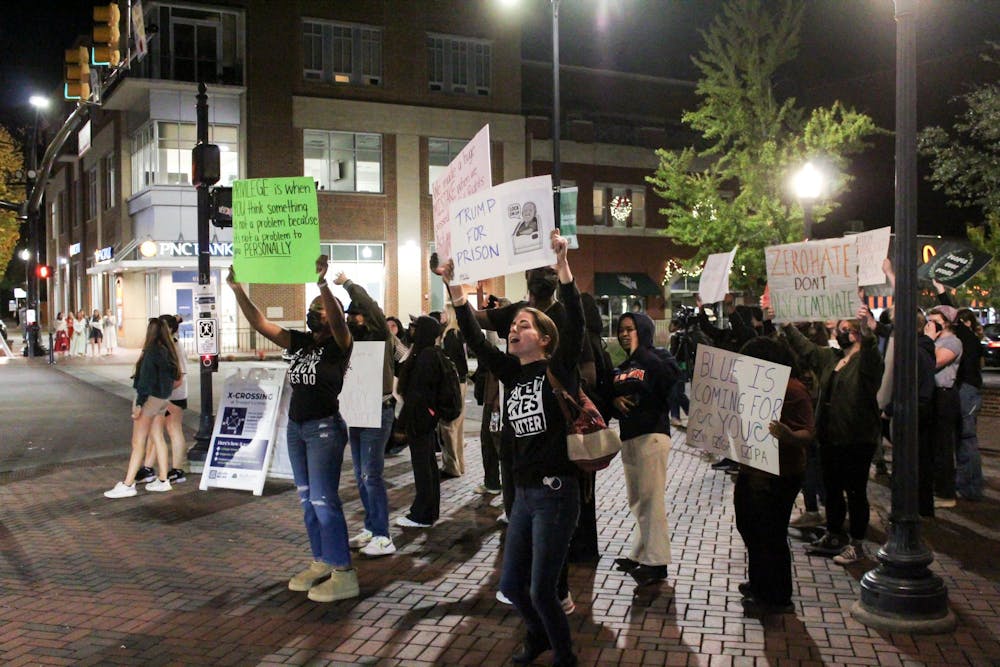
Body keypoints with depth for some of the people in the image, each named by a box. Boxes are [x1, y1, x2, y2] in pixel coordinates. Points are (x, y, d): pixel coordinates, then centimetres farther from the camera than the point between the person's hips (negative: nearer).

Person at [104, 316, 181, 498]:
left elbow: (146, 379, -18)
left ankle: (127, 484, -5)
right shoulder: (167, 351, 8)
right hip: (162, 399, 9)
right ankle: (163, 480, 17)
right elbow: (175, 376, 12)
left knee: (138, 442, -7)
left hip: (149, 398, -9)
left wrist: (139, 404, -17)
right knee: (158, 438, 13)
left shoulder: (151, 351, -15)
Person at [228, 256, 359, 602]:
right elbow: (259, 323, 8)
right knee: (307, 500, 12)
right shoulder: (300, 342, 11)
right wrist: (237, 289, -2)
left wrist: (323, 284, -44)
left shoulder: (338, 344, -7)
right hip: (296, 427, 8)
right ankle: (320, 563, 22)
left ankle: (344, 575, -7)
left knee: (324, 500, -11)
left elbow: (337, 320, -30)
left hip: (325, 428, -8)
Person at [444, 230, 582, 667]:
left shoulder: (558, 368, -6)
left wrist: (562, 264, -27)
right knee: (511, 585, 15)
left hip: (556, 492, -6)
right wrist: (454, 288, -1)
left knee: (541, 591, -2)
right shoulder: (511, 372, 8)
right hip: (523, 493, 7)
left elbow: (575, 321, -20)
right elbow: (475, 339, 5)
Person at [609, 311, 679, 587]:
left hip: (652, 436, -8)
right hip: (628, 438, 8)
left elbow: (671, 376, -22)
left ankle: (656, 562, -5)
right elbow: (608, 396, 18)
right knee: (636, 501, 12)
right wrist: (614, 401, -5)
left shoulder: (655, 360, -3)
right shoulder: (621, 368, 17)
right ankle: (640, 554, 22)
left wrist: (639, 351, -17)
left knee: (651, 499, -9)